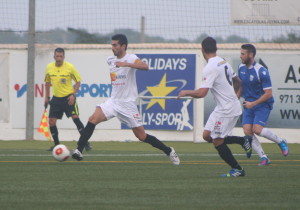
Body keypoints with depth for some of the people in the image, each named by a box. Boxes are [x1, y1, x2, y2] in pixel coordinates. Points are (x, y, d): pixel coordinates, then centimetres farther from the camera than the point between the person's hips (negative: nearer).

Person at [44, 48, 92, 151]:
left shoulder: (70, 67, -9)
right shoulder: (49, 67, 1)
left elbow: (78, 81, -1)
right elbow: (47, 82, 17)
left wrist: (73, 94, -13)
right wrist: (47, 97, 15)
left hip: (68, 97, -4)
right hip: (56, 98, 4)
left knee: (75, 118, -17)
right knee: (51, 122, -1)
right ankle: (56, 144, 15)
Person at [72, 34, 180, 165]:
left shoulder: (130, 58, -12)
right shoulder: (110, 60, 8)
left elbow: (145, 67, -34)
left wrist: (126, 64, -44)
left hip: (128, 104, -5)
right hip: (113, 101, 5)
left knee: (141, 136, -1)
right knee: (93, 119, -19)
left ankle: (169, 152, 18)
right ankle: (79, 150, -20)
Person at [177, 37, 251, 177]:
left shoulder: (210, 68, -19)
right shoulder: (223, 63, 9)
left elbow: (201, 93, -25)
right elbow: (237, 82, 23)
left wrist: (186, 92, -7)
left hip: (226, 110, -9)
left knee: (217, 141, 0)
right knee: (207, 135, 11)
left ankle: (237, 169, 9)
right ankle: (243, 141, 16)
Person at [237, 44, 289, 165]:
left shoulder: (261, 72, -18)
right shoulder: (241, 68, 5)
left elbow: (268, 94, -17)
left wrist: (253, 104, -19)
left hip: (262, 104, -6)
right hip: (249, 104, 6)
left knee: (257, 129, -22)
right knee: (247, 131, -11)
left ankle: (281, 142, 4)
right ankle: (263, 158, -3)